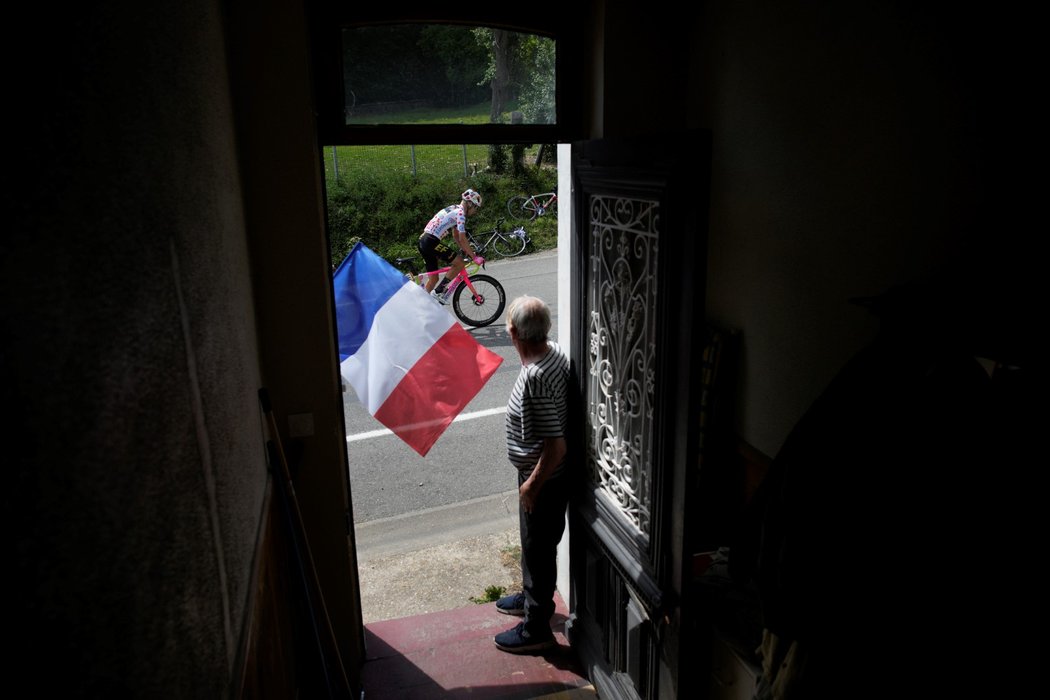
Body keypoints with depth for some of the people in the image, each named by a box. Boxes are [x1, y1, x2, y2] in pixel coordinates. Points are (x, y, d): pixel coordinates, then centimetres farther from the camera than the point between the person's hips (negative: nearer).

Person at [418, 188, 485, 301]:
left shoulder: (454, 209, 21)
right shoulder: (460, 212, -9)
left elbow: (455, 236, 25)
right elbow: (462, 239, -14)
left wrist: (466, 251, 21)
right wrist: (474, 257, -8)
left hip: (423, 241, 10)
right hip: (432, 242, -10)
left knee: (433, 278, 15)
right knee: (459, 263, -6)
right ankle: (438, 291, -4)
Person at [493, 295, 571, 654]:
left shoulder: (535, 378, -32)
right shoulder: (555, 352, -3)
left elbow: (556, 445, -30)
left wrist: (532, 484, -17)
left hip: (544, 478, -9)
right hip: (549, 473, 9)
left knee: (539, 549, 9)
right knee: (533, 543, 27)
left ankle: (536, 629, 28)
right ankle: (532, 597, 50)